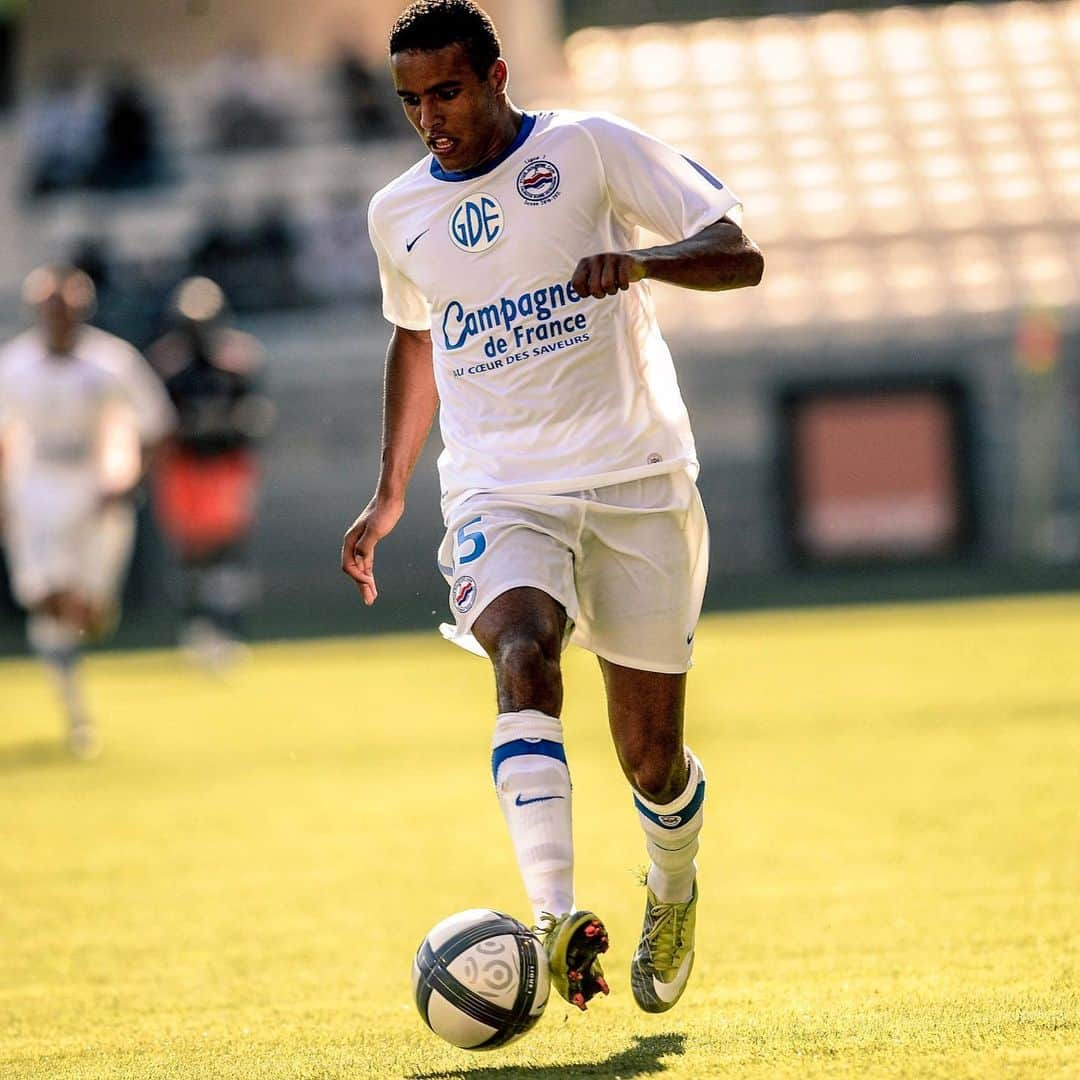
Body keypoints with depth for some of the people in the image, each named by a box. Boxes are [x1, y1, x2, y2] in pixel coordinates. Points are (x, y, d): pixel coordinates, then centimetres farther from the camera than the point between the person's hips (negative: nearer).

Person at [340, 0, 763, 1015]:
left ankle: (672, 890, 37)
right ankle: (556, 920, -44)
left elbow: (739, 256, -7)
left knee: (650, 751, 2)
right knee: (523, 656, -30)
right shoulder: (398, 214, 11)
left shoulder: (591, 148, -2)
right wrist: (390, 492, 28)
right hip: (499, 492, 2)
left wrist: (639, 261, -27)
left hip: (635, 480, -2)